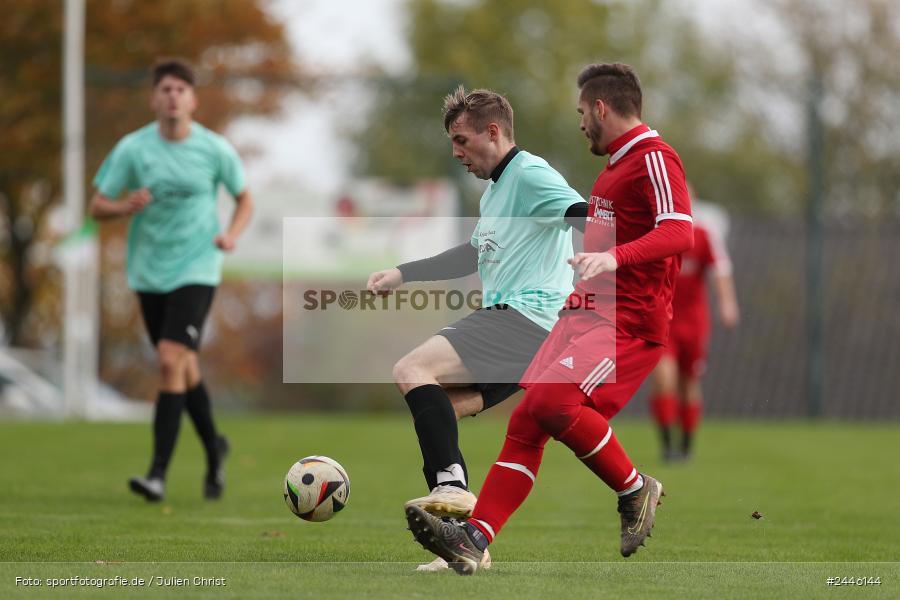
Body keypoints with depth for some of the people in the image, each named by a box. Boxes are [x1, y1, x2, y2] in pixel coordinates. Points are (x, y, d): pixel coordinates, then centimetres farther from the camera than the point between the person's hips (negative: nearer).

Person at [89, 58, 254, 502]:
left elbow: (245, 199, 11)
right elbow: (97, 207, 0)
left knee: (171, 360, -18)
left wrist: (232, 233, -9)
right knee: (185, 368, 12)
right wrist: (126, 207, -22)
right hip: (149, 273, 3)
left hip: (196, 269, -3)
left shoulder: (216, 150, -4)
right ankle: (214, 448, 38)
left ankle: (159, 473, -18)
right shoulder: (132, 149, -3)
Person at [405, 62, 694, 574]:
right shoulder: (618, 164, 22)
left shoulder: (654, 159, -10)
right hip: (587, 315, 9)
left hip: (628, 322, -9)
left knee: (553, 402, -26)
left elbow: (679, 233, -25)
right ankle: (474, 539, -7)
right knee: (526, 423, -2)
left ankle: (635, 490, -6)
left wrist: (615, 257, -39)